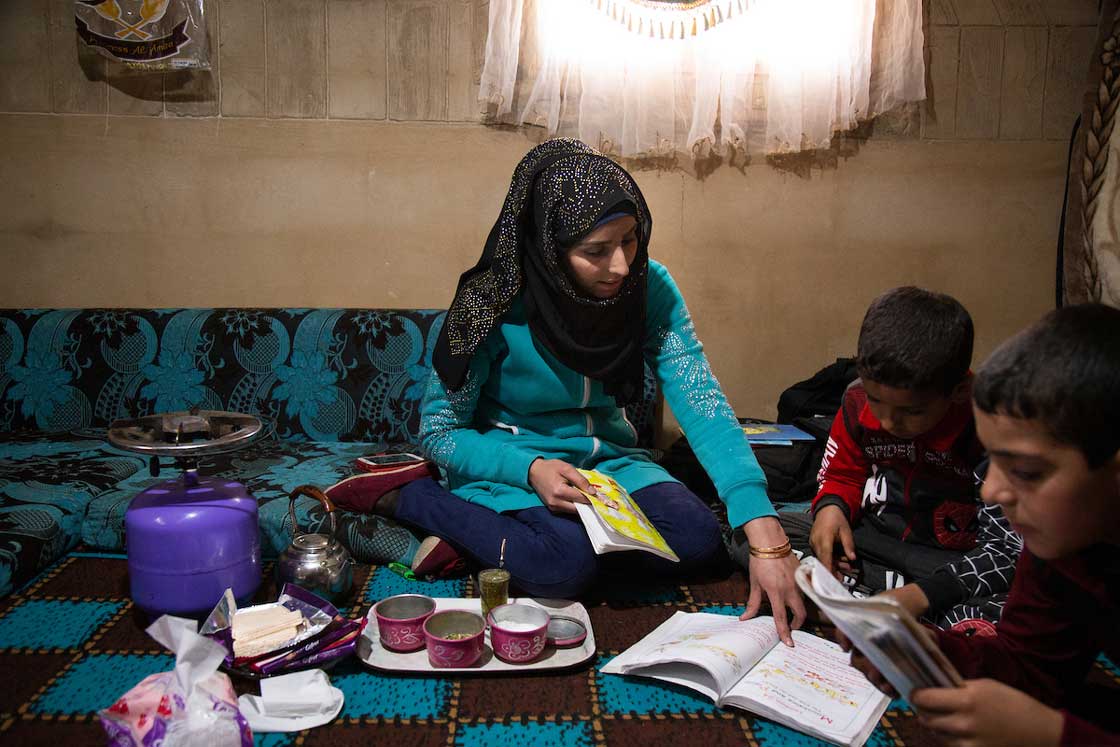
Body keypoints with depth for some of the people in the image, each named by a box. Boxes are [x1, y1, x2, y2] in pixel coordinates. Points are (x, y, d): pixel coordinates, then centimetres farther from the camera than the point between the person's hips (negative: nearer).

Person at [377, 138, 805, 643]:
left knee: (698, 538, -20)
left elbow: (702, 405, -20)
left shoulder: (650, 289, -13)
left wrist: (763, 531, -32)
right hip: (507, 465, -5)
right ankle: (412, 501, -9)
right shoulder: (494, 307, -22)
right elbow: (439, 432, -12)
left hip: (607, 459, 5)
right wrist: (530, 469, -30)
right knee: (567, 561, -33)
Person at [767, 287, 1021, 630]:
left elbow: (1012, 548, -21)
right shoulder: (858, 401, -8)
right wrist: (831, 507, -15)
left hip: (958, 560, -4)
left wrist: (921, 595, -32)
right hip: (874, 539, 5)